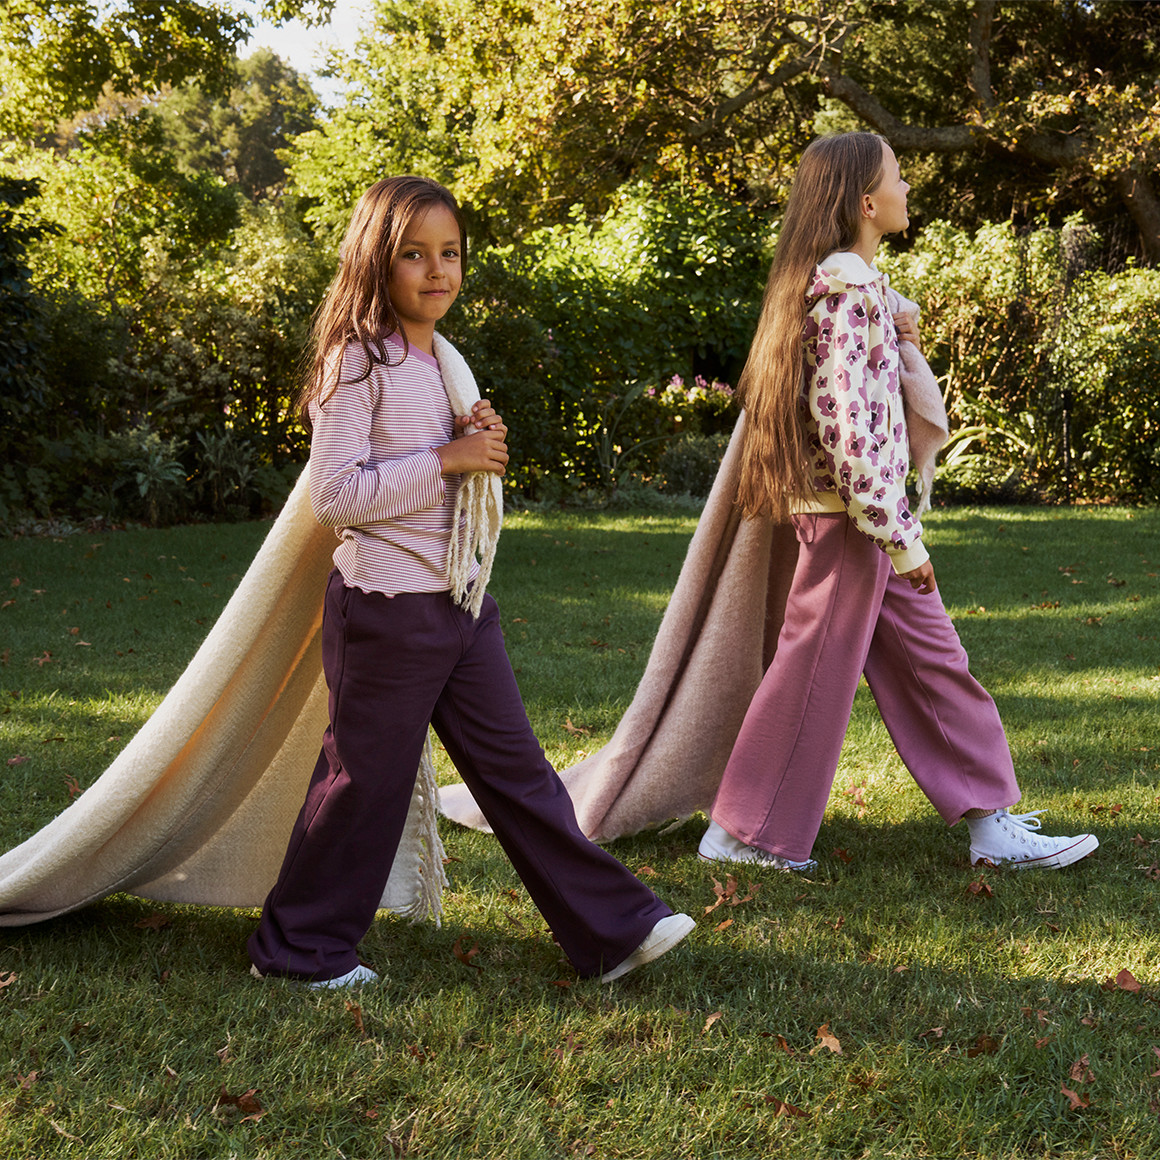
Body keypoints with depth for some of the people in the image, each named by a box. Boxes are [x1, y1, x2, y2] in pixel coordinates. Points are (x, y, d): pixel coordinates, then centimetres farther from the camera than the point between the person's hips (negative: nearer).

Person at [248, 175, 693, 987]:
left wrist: (485, 445, 0)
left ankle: (613, 927, 13)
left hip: (461, 598, 8)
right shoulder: (358, 360, -12)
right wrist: (449, 458, -19)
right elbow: (336, 494, -19)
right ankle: (302, 947, 20)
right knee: (366, 781, 3)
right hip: (388, 606, -7)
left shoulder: (446, 358, 12)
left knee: (515, 767, 10)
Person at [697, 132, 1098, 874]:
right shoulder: (847, 285, -17)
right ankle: (742, 833, 12)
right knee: (816, 672, 0)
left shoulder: (847, 278, 13)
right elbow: (845, 421, -23)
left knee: (930, 658, 11)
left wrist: (897, 340, 8)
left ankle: (991, 825, 18)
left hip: (869, 511, 10)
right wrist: (898, 533, -21)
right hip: (851, 511, -10)